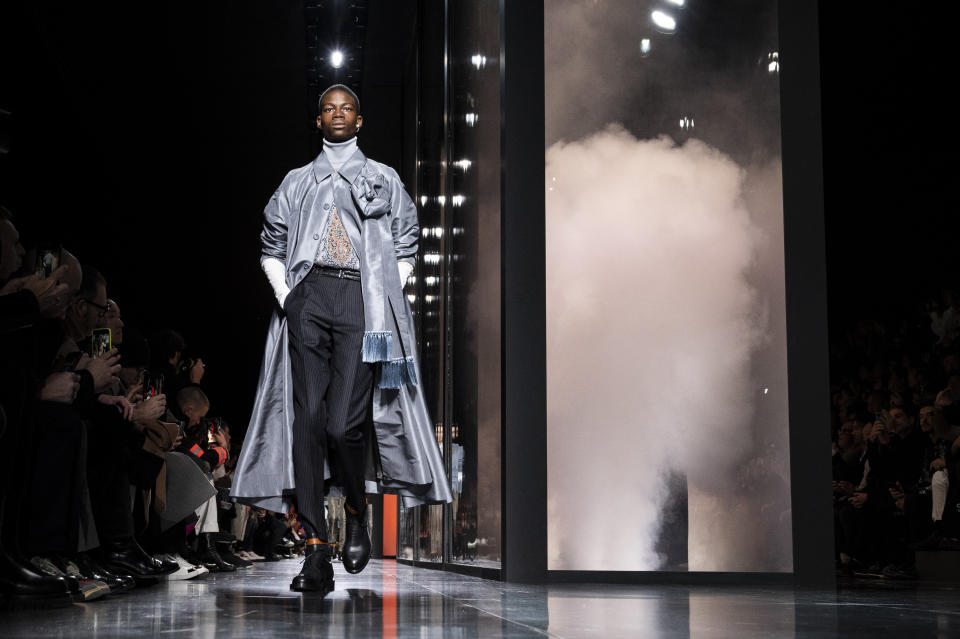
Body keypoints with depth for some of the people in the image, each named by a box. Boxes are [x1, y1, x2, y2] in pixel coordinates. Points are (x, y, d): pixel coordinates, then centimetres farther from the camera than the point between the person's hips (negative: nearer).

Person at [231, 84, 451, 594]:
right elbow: (271, 248, 21)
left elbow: (406, 249, 16)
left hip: (361, 301, -2)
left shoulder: (384, 180, 18)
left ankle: (356, 512, 17)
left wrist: (383, 299, 3)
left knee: (345, 423, -14)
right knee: (308, 419, -8)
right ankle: (316, 554, -8)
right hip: (308, 298, 2)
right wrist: (286, 297, 6)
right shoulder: (297, 182, 21)